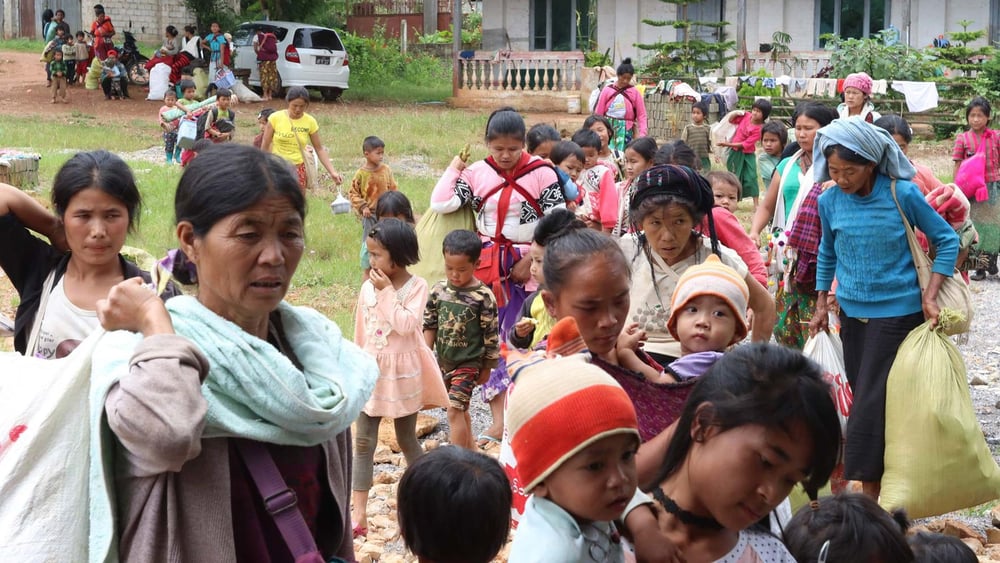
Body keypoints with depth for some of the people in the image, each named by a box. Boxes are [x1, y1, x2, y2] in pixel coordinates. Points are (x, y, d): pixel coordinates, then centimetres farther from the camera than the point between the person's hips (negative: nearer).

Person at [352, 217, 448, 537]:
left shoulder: (416, 286, -12)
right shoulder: (368, 287, 0)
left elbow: (407, 325, -25)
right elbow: (360, 333, 8)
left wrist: (388, 292, -22)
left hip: (401, 372, -4)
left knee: (407, 441, 11)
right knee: (363, 443, 3)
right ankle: (359, 514, 6)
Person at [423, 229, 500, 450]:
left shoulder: (483, 297, -16)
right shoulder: (438, 291, -3)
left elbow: (491, 335, -9)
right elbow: (429, 326, 6)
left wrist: (487, 367, -4)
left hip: (469, 363, -5)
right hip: (444, 361, 5)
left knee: (454, 410, -13)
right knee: (460, 409, 18)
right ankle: (469, 453, 35)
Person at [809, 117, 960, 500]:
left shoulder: (903, 194, -14)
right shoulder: (829, 200, -3)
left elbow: (947, 240, -4)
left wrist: (929, 296, -11)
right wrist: (822, 304, 14)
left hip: (898, 313, -5)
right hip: (853, 314, 5)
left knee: (871, 404, -8)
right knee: (864, 398, 12)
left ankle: (869, 495, 0)